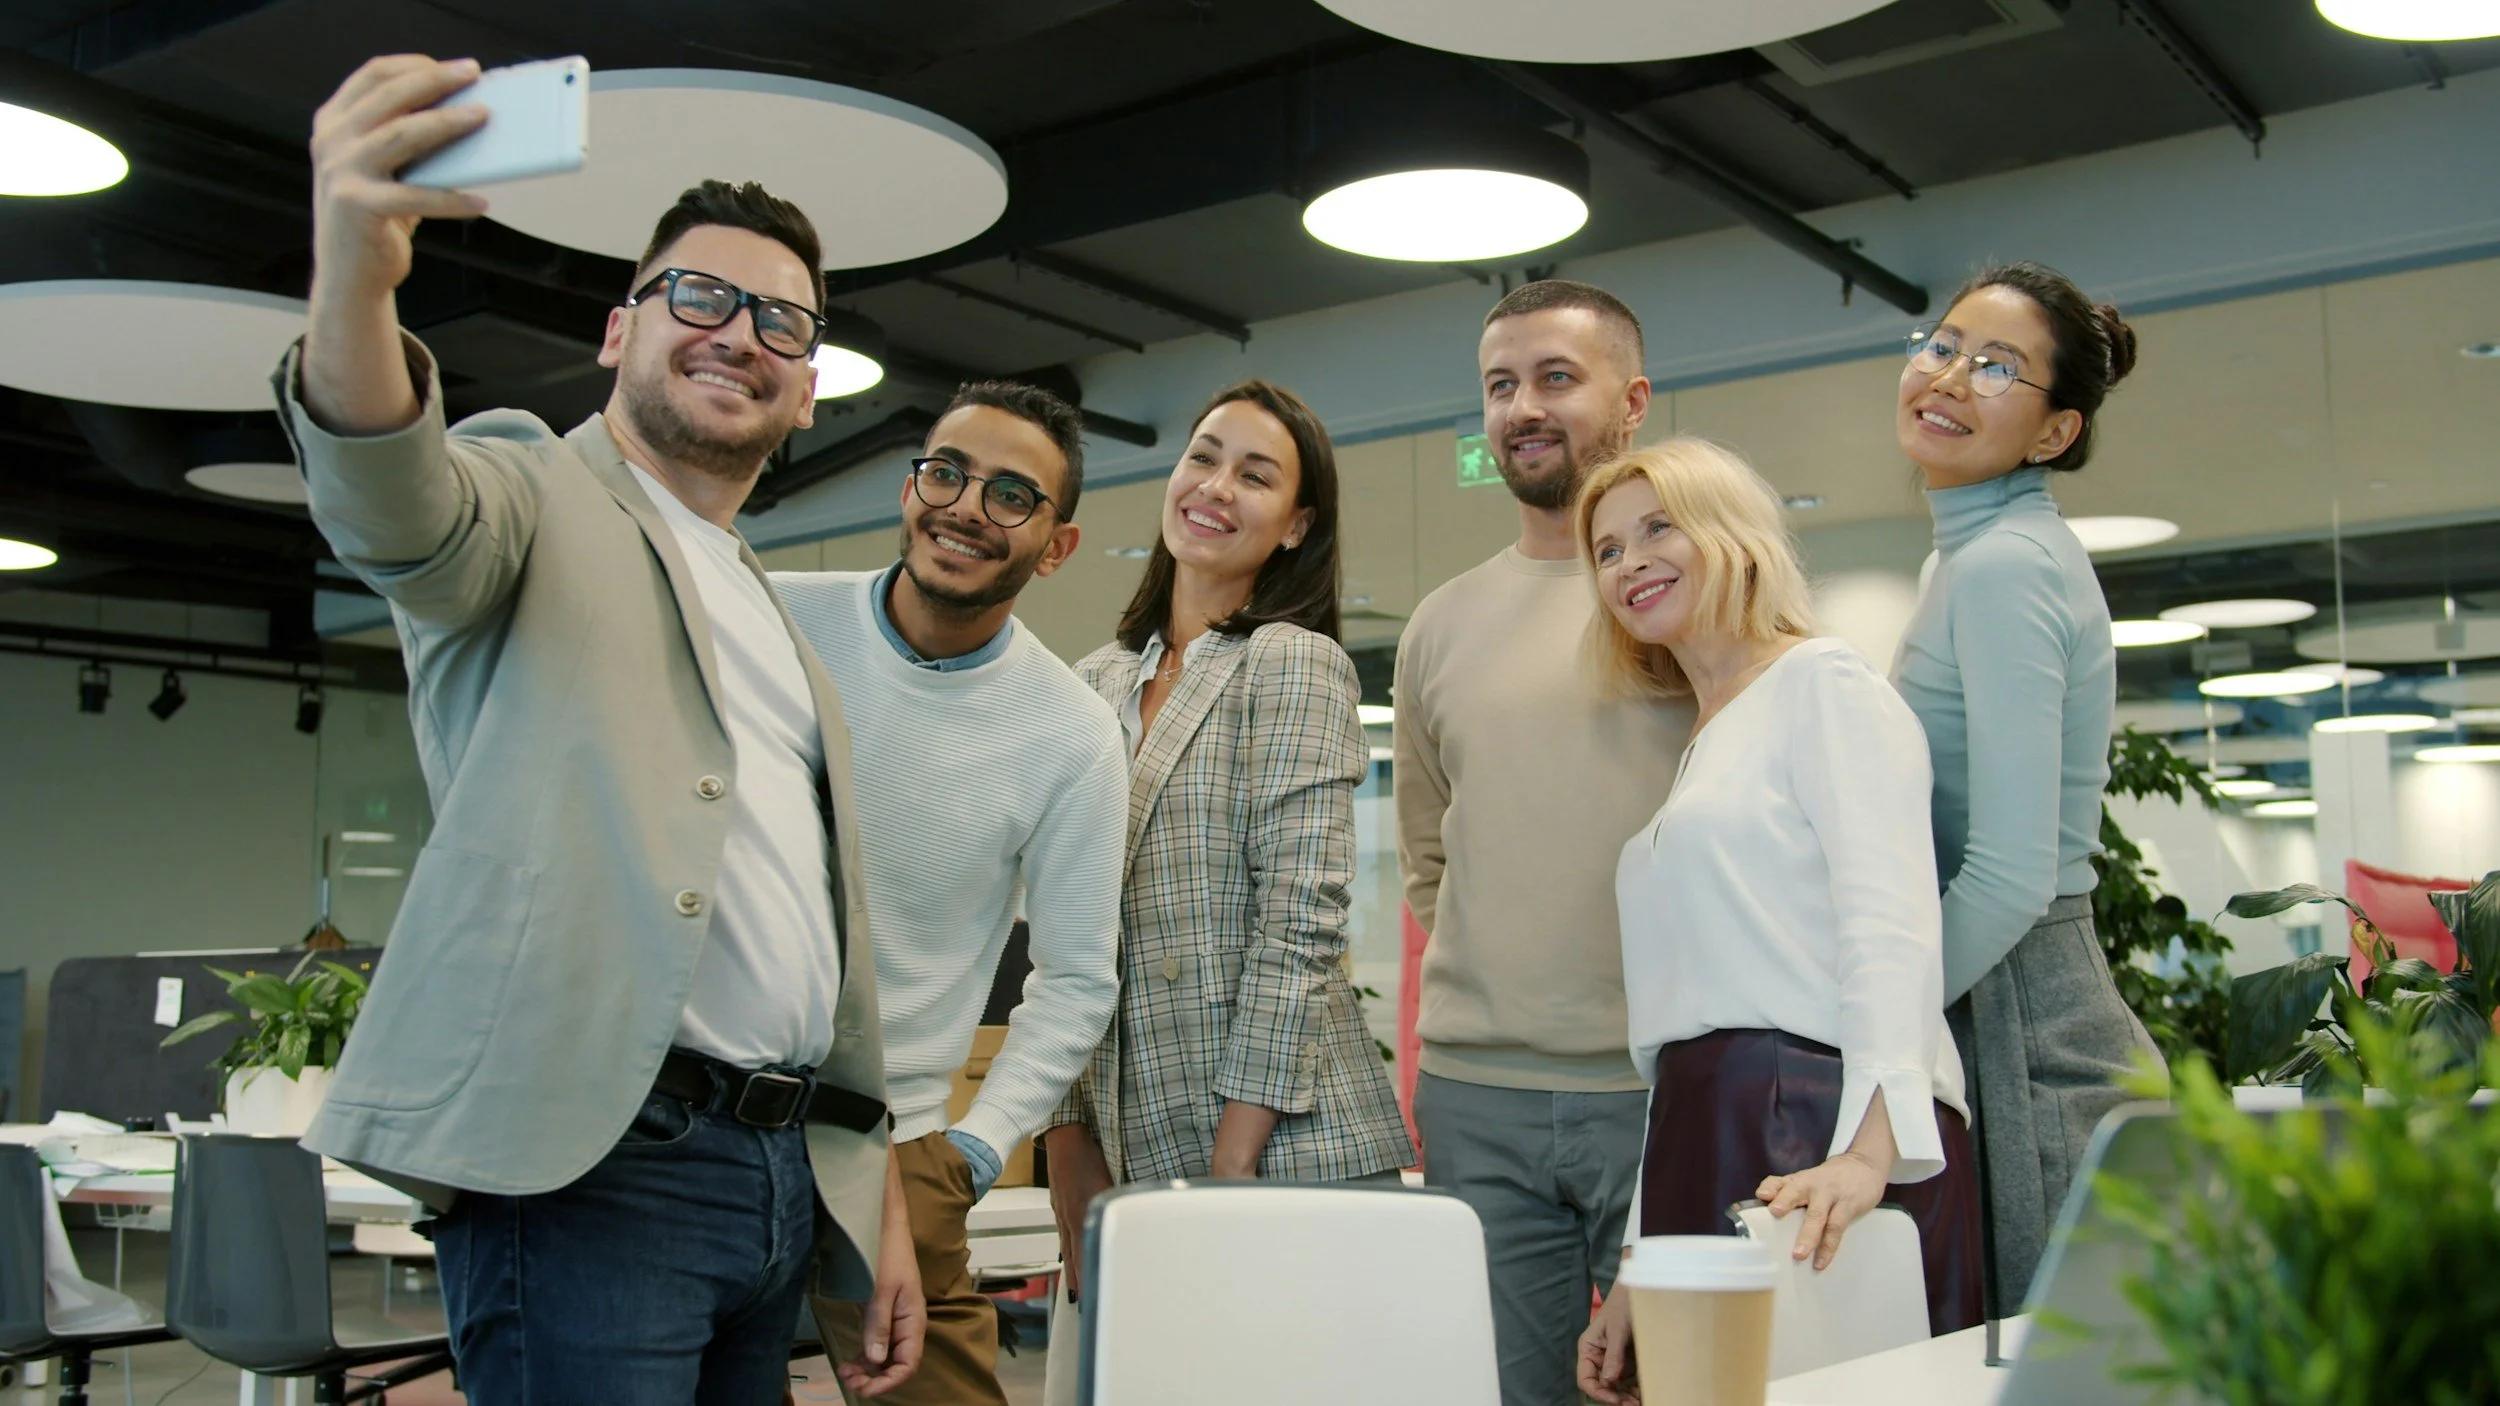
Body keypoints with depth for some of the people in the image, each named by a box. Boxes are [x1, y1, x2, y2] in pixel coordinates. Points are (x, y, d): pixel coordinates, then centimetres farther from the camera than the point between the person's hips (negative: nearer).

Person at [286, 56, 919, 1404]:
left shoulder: (778, 625, 23)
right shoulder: (539, 497, 3)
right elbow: (394, 510, -22)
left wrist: (881, 1198, 18)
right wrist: (355, 277, -43)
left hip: (783, 1176, 7)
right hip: (588, 1161, -7)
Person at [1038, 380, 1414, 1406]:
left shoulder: (1295, 665, -6)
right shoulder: (1098, 684, 12)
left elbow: (1299, 925, -13)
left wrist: (1229, 1168, -16)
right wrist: (1069, 1143, 4)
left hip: (1282, 1145, -5)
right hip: (1123, 1149, 6)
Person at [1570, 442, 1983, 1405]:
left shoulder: (1824, 683, 1)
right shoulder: (1700, 747, 23)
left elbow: (1890, 924, -14)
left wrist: (1871, 1149, -29)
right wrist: (1633, 1280, 16)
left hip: (1822, 1143, -7)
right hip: (1709, 1147, 7)